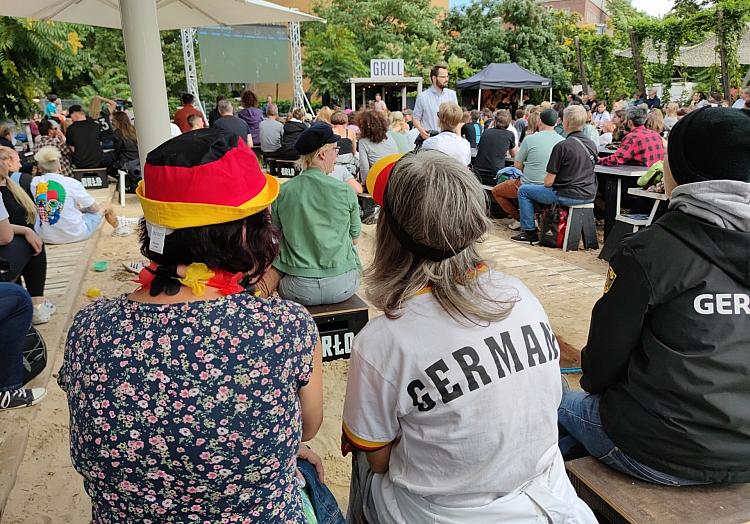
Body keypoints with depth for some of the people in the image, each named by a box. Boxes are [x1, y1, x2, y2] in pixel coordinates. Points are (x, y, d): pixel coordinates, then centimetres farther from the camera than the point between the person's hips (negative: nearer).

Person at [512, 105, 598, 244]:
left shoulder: (561, 146, -16)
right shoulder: (592, 145, 5)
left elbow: (548, 182, -14)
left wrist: (546, 180, 9)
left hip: (569, 196, -7)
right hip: (589, 195, 7)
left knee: (523, 190, 8)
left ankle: (529, 233, 10)